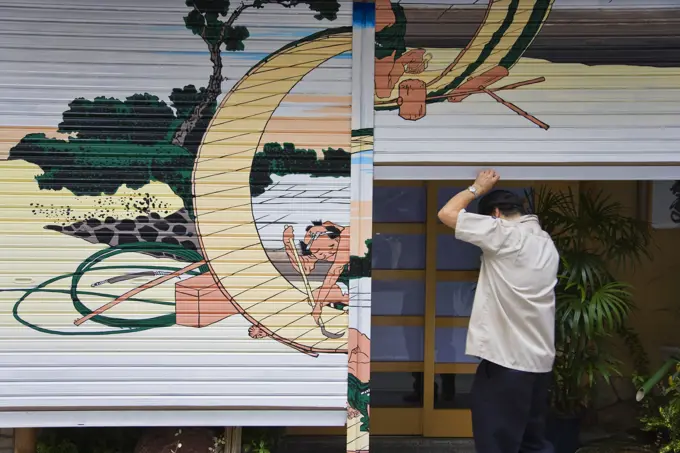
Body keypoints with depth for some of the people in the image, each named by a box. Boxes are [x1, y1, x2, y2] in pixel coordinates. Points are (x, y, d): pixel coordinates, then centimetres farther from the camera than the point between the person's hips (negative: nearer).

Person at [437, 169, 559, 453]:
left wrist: (477, 187, 4)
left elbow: (447, 213, -8)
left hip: (506, 358, -8)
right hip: (540, 359, 9)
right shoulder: (546, 243, 14)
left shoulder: (504, 234, -11)